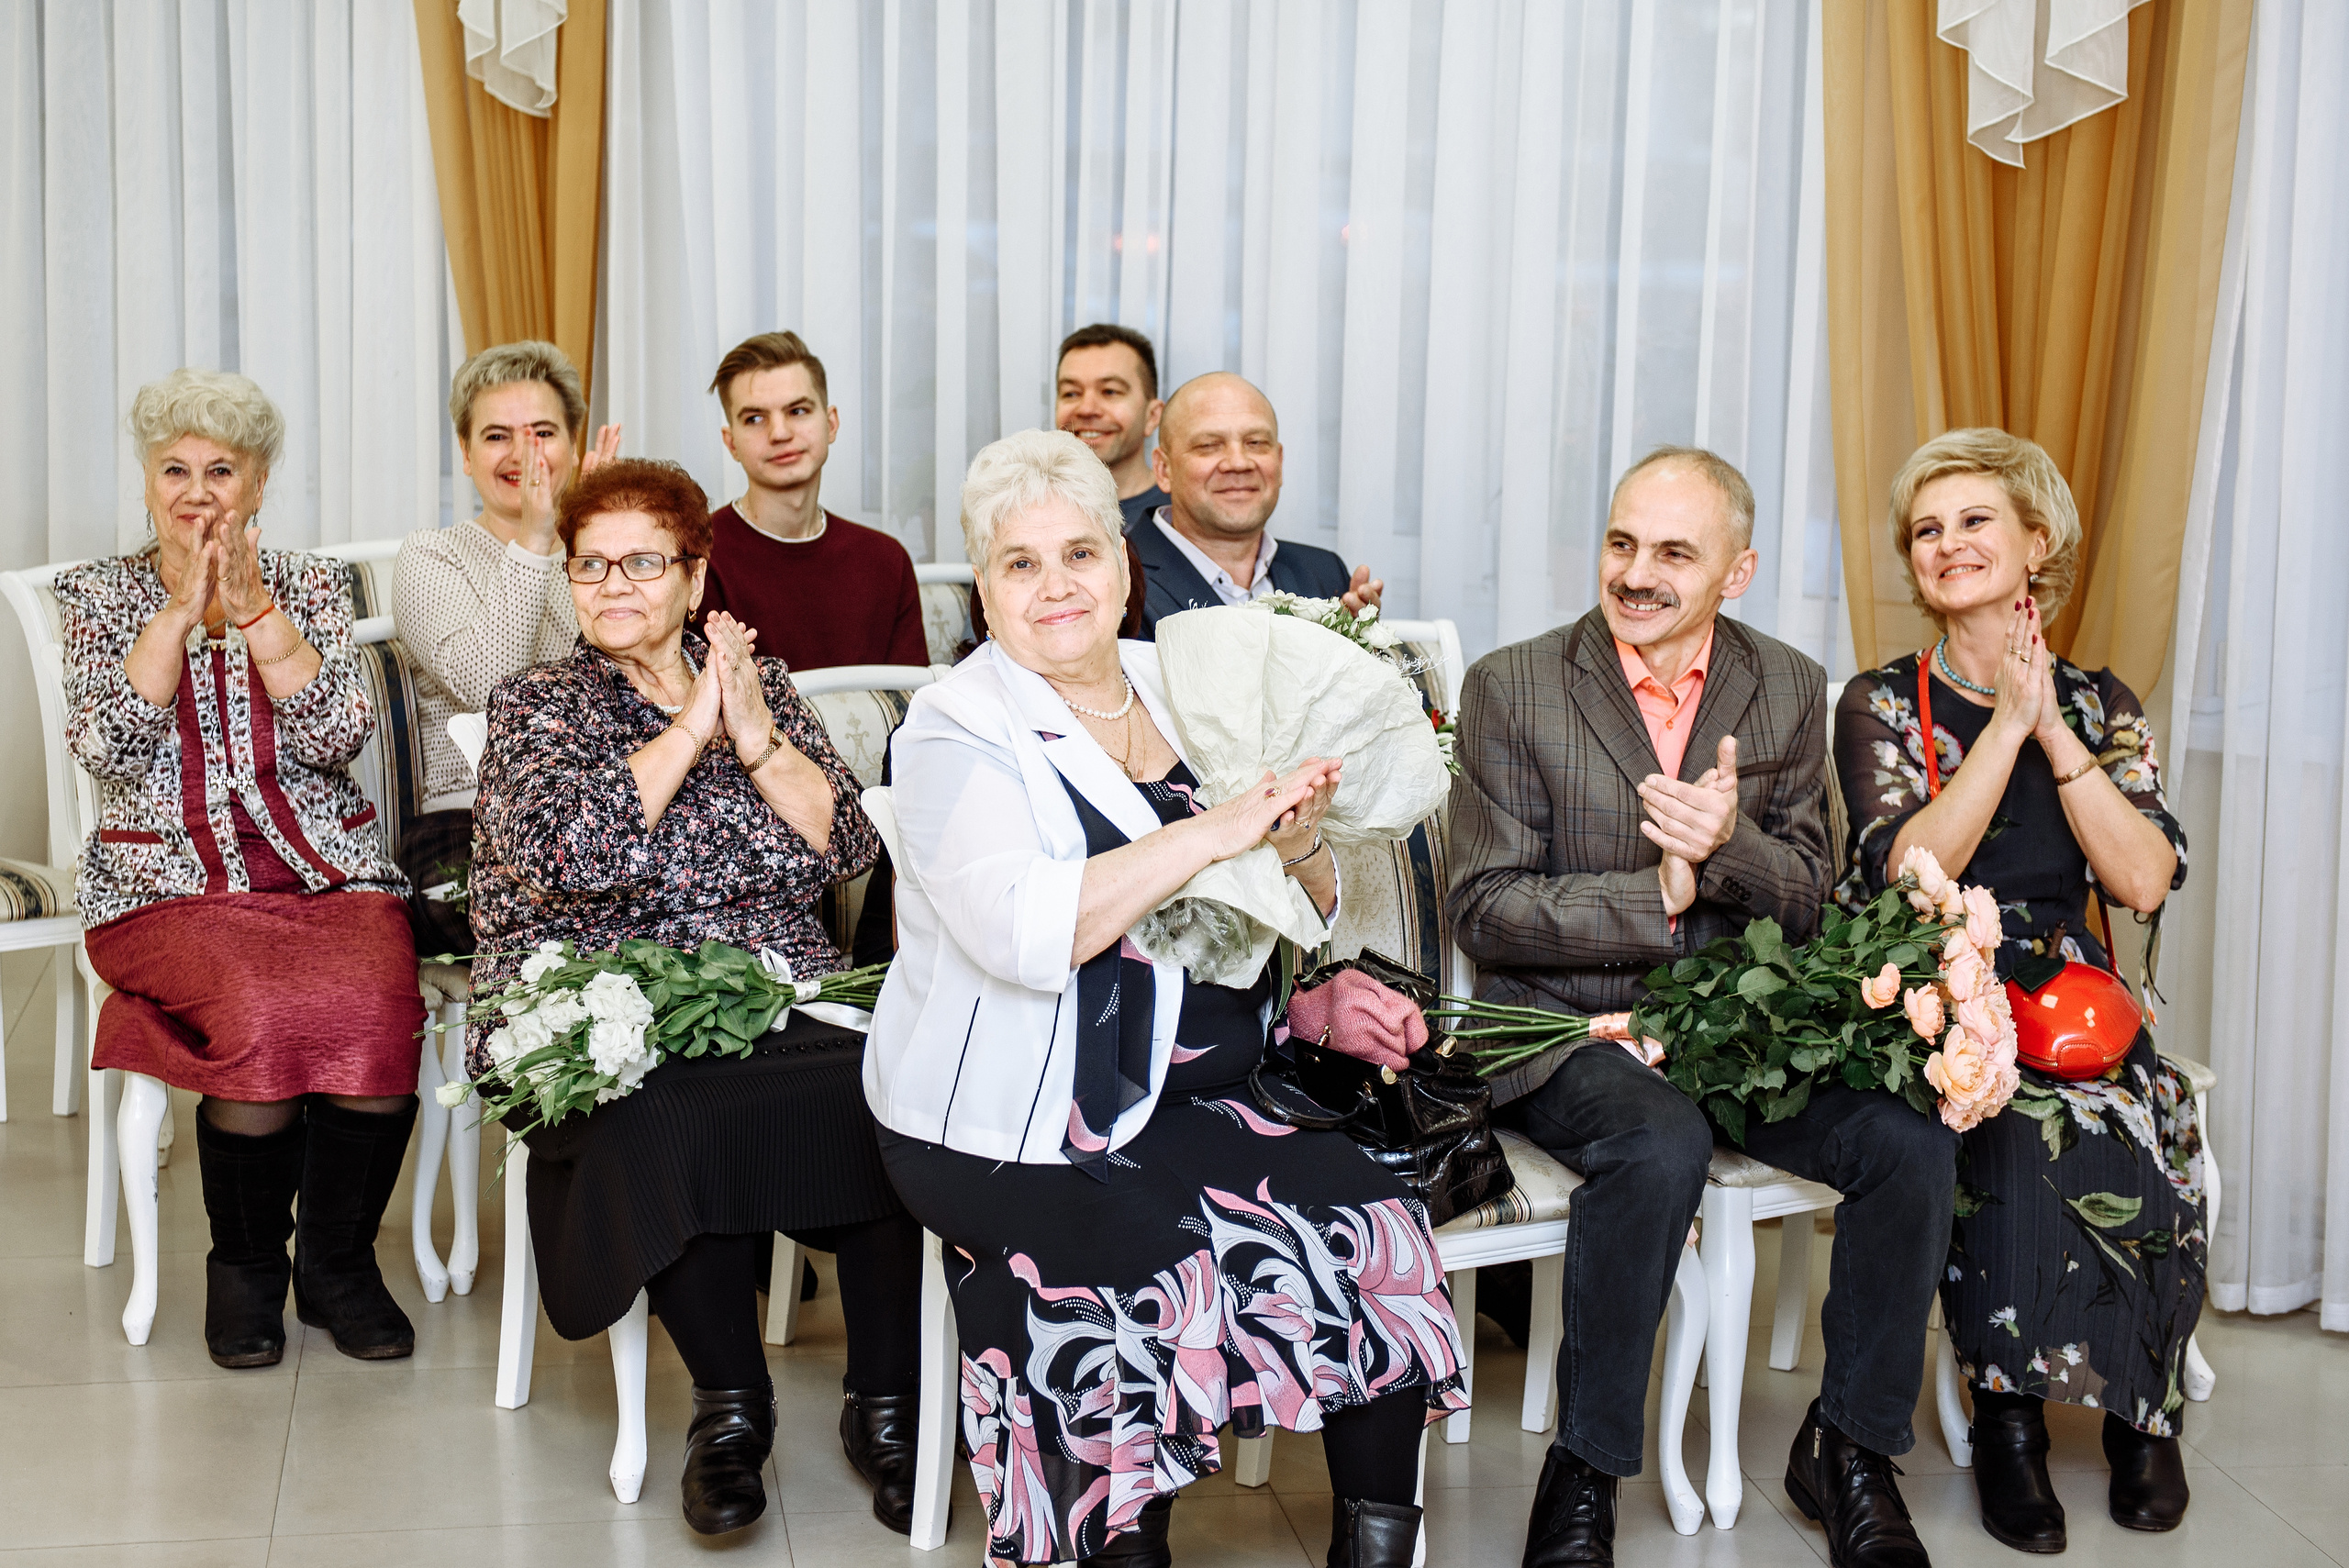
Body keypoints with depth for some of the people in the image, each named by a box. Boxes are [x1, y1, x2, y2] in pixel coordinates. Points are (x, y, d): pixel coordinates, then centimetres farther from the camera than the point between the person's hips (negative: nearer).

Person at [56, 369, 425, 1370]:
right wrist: (180, 610, -12)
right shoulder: (102, 595, 10)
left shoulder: (310, 585, 12)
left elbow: (341, 736, -4)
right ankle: (245, 1267, -6)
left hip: (328, 872, 2)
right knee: (263, 1018, -32)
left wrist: (253, 610, -12)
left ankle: (338, 1263, -6)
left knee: (372, 1008, -30)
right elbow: (106, 748, -7)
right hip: (168, 886, -1)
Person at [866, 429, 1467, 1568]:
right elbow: (1025, 933, -24)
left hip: (1201, 1095, 6)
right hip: (1021, 1133, -5)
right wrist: (1217, 830, -23)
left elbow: (1308, 916, 14)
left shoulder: (1178, 688, 11)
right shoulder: (957, 731, -6)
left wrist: (1296, 844, -9)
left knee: (1371, 1212, -17)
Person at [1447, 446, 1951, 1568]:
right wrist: (1658, 896, -18)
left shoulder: (1789, 693, 7)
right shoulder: (1513, 687, -3)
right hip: (1568, 1029, -3)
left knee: (1914, 1137, -20)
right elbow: (1483, 909, -7)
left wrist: (1729, 842, -17)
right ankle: (1582, 1472, -15)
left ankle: (1846, 1446, 1)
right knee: (1661, 1145, -34)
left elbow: (1808, 900, 6)